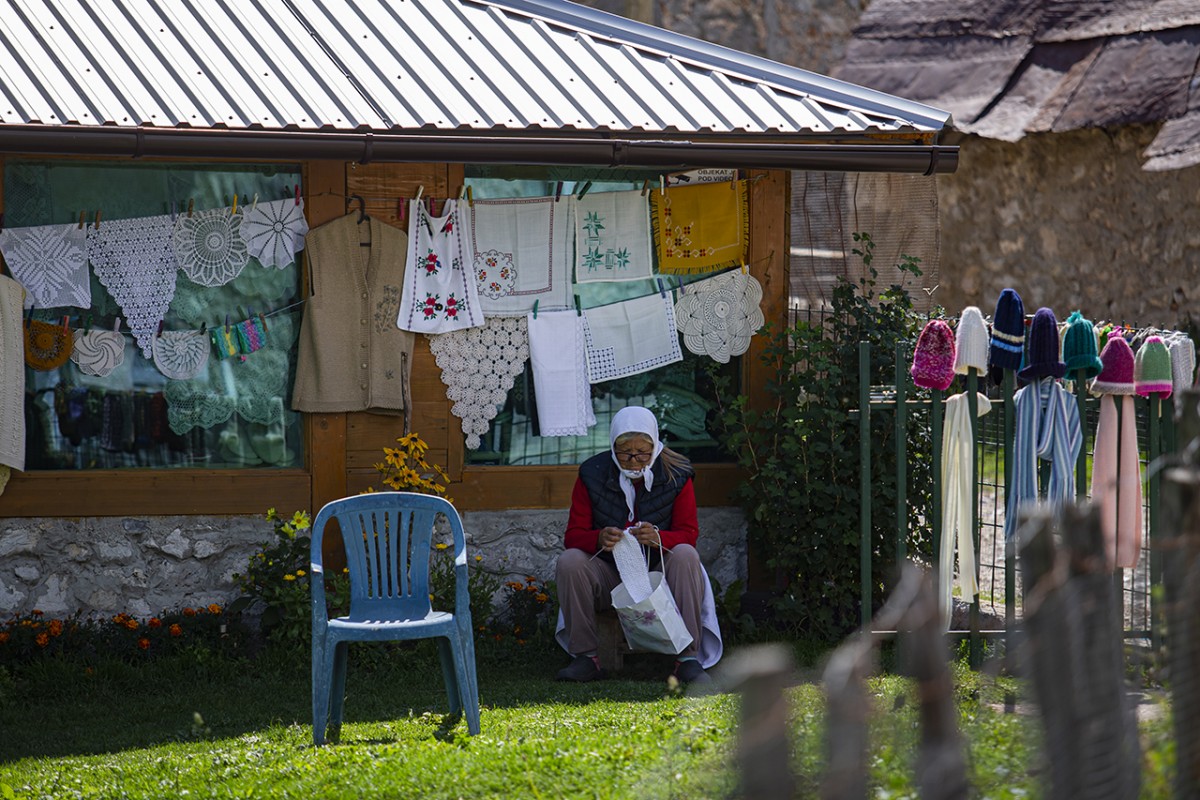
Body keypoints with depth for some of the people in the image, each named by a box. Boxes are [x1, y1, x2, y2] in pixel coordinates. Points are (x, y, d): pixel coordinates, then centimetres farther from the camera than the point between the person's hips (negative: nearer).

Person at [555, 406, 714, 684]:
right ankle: (585, 656, -18)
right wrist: (599, 539, -30)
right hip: (609, 576, 1)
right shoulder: (592, 474, -3)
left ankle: (688, 657, -29)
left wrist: (658, 537, -30)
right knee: (569, 561, -26)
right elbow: (573, 536, -5)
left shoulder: (676, 475, -4)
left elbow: (689, 534, -6)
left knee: (685, 555, -31)